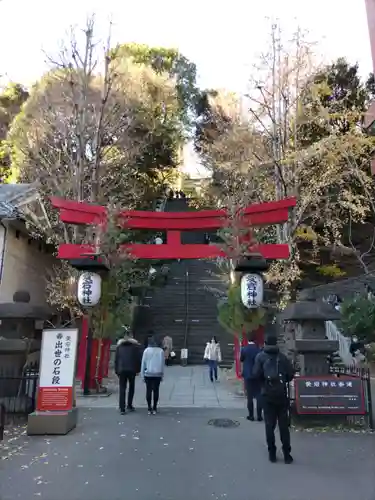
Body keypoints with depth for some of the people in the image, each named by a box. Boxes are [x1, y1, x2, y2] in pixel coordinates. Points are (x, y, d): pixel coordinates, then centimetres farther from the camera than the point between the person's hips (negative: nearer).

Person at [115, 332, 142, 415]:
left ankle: (122, 409, -2)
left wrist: (116, 371, 11)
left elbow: (116, 359, 8)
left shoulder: (119, 346, 11)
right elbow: (139, 358, 0)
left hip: (121, 370, 1)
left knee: (122, 389, 3)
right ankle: (129, 405, 19)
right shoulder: (135, 346, 5)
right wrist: (138, 369, 4)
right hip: (132, 370, -1)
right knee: (131, 387, 16)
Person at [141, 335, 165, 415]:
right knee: (156, 390, 6)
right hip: (157, 374, 1)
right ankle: (154, 409, 8)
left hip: (148, 374, 0)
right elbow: (163, 363, 1)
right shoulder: (161, 351, -3)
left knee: (148, 390, 6)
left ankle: (149, 408, 6)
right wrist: (162, 375, 9)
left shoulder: (146, 351, -4)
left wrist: (142, 374, 5)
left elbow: (143, 363, -2)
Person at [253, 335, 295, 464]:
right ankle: (287, 454, 11)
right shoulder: (283, 357, 4)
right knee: (284, 425, 9)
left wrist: (264, 382, 9)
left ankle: (272, 453, 11)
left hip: (268, 394, -1)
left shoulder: (260, 356, 0)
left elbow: (256, 374, -10)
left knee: (269, 425, 8)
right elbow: (291, 374, -2)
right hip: (282, 394, 1)